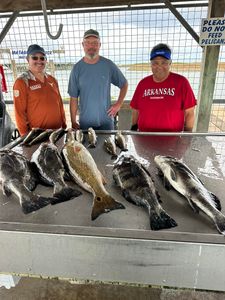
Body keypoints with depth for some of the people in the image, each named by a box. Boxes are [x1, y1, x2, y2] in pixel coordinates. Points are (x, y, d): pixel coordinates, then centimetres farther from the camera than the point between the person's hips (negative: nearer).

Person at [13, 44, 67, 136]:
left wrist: (64, 126, 9)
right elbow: (20, 112, -8)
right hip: (36, 134, -4)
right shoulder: (22, 82, -6)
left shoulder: (52, 80, 8)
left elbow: (60, 104, 11)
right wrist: (25, 134, -10)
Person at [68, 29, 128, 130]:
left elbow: (124, 84, 9)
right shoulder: (77, 68, -1)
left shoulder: (108, 65, -2)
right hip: (85, 122, 1)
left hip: (106, 121, 0)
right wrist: (73, 122, -2)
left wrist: (118, 104, -3)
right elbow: (74, 98, 0)